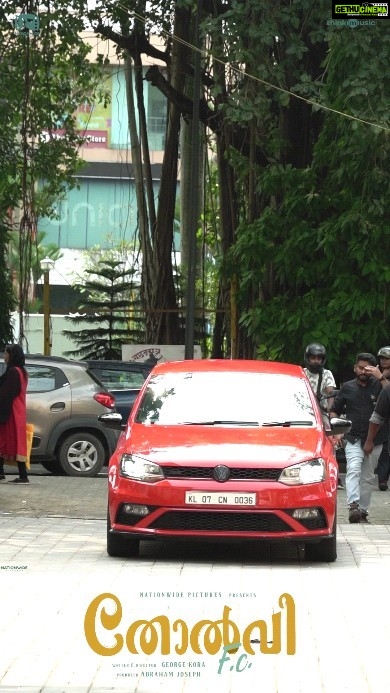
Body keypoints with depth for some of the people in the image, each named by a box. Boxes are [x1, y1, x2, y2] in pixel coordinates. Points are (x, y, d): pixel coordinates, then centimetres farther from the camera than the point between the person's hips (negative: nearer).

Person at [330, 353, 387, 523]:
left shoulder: (378, 386, 2)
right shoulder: (347, 387, 8)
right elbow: (334, 411, 15)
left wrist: (380, 377, -22)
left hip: (374, 440, 1)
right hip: (354, 439, -1)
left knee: (368, 477, 7)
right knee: (354, 470, -21)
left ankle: (363, 511, 14)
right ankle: (353, 506, -34)